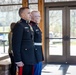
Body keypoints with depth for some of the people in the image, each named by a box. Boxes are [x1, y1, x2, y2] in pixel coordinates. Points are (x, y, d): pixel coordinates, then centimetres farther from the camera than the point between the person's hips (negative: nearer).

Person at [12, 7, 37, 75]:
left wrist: (32, 58, 16)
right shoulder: (19, 25, -12)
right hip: (24, 60, -8)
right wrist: (18, 60, -20)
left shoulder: (29, 26, 16)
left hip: (30, 59, 8)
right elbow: (16, 44, -17)